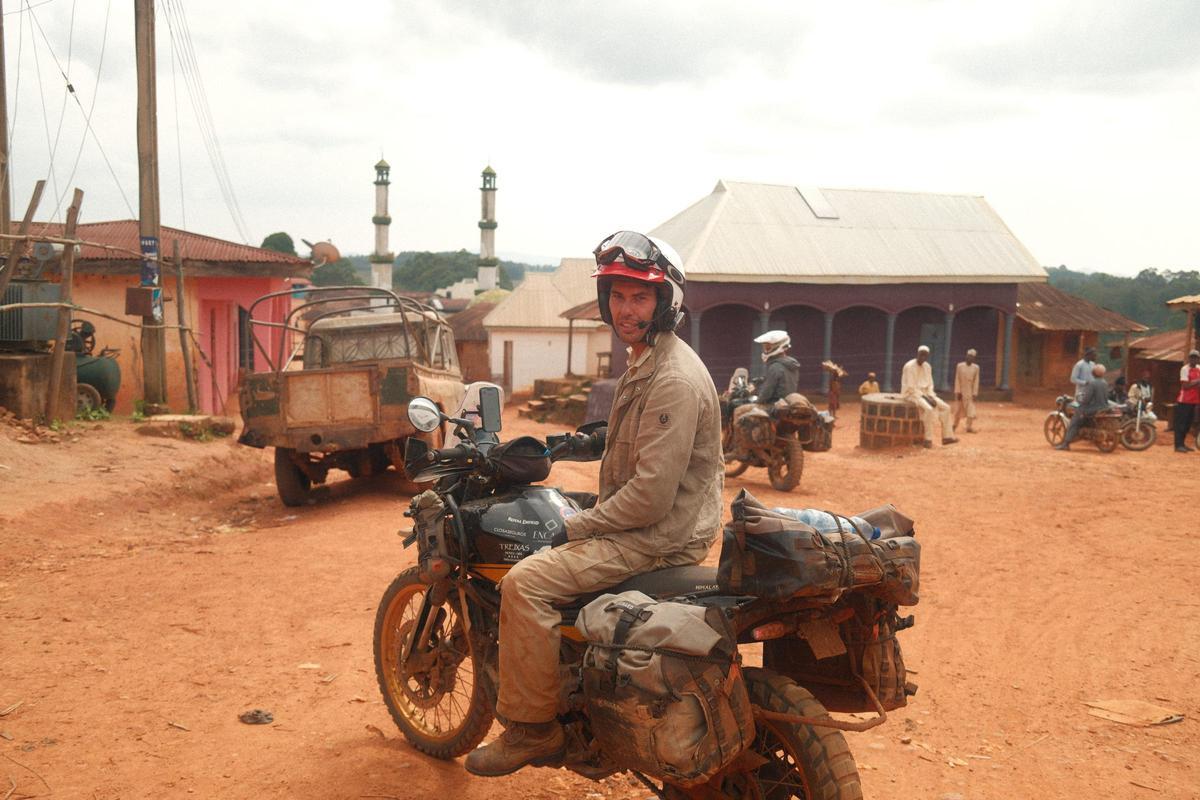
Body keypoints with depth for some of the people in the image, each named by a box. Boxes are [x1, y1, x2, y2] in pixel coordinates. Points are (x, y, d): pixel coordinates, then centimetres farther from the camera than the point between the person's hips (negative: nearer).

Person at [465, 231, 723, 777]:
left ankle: (531, 729, -9)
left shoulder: (674, 379, -20)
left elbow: (651, 494, -25)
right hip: (639, 523, 11)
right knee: (538, 556, 22)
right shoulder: (642, 364, 14)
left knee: (527, 582, -21)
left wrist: (575, 525, -15)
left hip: (660, 537, -11)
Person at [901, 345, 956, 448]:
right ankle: (928, 439, -27)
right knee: (929, 409, -34)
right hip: (911, 394, -8)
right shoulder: (909, 366, -18)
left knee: (945, 408, -4)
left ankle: (947, 436, 0)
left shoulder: (927, 367, 7)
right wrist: (925, 398, -23)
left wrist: (931, 397, -9)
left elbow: (930, 385, 10)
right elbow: (910, 387, -21)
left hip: (925, 394, 8)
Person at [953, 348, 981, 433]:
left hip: (970, 392, 0)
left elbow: (976, 381, -1)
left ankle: (969, 427, -1)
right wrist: (957, 392, -9)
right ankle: (955, 425, 24)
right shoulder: (960, 366, -3)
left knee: (971, 410, -6)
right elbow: (957, 380, -3)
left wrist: (974, 393, -7)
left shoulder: (976, 367, 0)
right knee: (958, 409, 7)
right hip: (961, 391, 0)